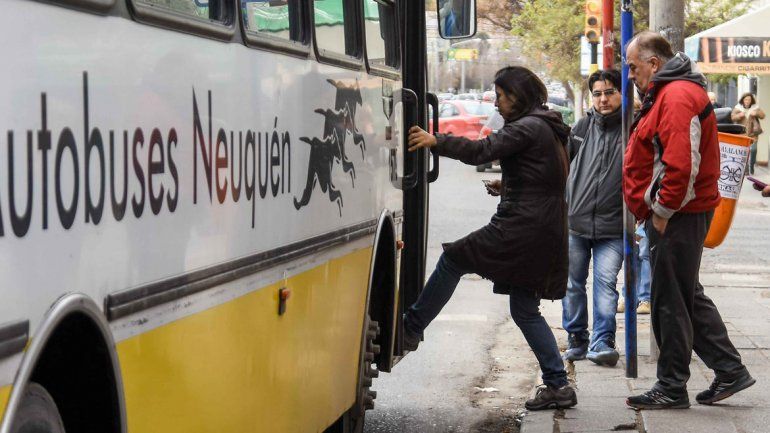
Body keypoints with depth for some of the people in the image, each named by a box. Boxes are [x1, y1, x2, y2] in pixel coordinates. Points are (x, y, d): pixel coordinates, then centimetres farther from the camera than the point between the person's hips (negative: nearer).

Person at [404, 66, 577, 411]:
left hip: (521, 228, -10)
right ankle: (558, 385, 9)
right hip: (546, 235, 10)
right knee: (525, 310, 12)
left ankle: (410, 329, 7)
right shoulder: (548, 129, 20)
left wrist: (435, 142, -17)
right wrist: (508, 186, 19)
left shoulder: (528, 127, -11)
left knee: (452, 260, 1)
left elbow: (481, 151, -21)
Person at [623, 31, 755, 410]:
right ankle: (729, 371, 21)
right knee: (687, 297, 16)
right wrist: (654, 210, 16)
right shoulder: (666, 93, 18)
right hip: (672, 213, 11)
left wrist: (662, 212, -18)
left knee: (670, 302, -2)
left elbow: (681, 165, -26)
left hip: (677, 218, -11)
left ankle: (672, 389, 6)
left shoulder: (677, 97, -17)